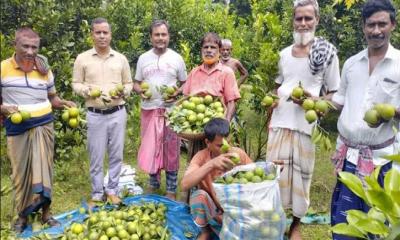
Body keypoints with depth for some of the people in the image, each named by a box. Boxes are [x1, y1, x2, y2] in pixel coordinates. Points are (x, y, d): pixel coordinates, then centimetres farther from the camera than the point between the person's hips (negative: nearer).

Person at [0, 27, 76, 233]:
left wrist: (63, 103, -6)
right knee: (21, 171, 8)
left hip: (43, 125, 1)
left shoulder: (44, 69, 4)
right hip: (17, 128, -1)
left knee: (43, 169, 2)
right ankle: (22, 215, 25)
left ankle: (46, 213, 16)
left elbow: (52, 98, 15)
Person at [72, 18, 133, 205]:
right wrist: (87, 90, -16)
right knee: (96, 156, 5)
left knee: (116, 154, 8)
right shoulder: (82, 58, 2)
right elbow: (76, 84, 5)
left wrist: (123, 91, -10)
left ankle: (112, 190, 24)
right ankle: (97, 194, 20)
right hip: (95, 114, -1)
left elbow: (129, 83, 12)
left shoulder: (121, 58, 7)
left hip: (118, 113, 2)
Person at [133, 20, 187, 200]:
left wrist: (177, 93, -14)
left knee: (171, 150, 4)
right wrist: (140, 90, -10)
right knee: (149, 149, 9)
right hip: (148, 110, 2)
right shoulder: (143, 58, 7)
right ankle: (153, 184, 28)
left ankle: (171, 189, 15)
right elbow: (136, 83, 13)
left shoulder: (176, 58, 2)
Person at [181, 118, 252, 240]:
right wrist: (211, 164, -41)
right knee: (199, 194, -29)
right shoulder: (201, 157, -15)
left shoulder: (239, 154, -12)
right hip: (210, 211, 1)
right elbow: (184, 185, -31)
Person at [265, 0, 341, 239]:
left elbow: (335, 94, 0)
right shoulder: (285, 53, 10)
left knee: (301, 173, 6)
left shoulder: (327, 52, -3)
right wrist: (271, 116, 8)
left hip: (307, 124, -4)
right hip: (280, 122, 4)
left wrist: (314, 101, -18)